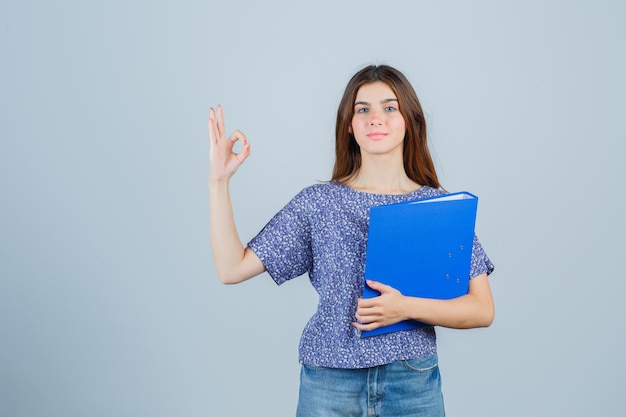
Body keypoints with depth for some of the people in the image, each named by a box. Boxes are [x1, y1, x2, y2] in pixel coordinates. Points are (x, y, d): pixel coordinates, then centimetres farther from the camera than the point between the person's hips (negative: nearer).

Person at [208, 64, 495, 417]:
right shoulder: (317, 203, -1)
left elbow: (483, 310, -4)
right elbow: (232, 268, -5)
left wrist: (407, 308, -19)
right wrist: (219, 179, -10)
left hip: (415, 386, 0)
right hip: (328, 386, 0)